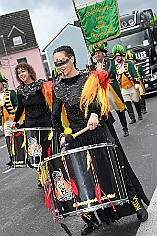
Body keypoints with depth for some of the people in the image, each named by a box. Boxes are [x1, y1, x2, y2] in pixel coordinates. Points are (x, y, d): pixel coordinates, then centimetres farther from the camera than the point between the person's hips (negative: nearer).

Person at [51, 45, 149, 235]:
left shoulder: (88, 79, -3)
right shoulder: (57, 87, 4)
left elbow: (99, 102, -16)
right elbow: (55, 116, 9)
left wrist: (95, 114, -36)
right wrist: (61, 135, -4)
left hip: (98, 134, -2)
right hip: (76, 139, 3)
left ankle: (138, 207, 22)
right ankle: (91, 220, 17)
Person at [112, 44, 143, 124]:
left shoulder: (128, 63, 1)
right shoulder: (116, 68, 9)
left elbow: (134, 73, -3)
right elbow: (117, 78, 14)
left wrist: (136, 83, -12)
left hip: (132, 86, -2)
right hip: (123, 88, 2)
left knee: (136, 101, 7)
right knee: (127, 103, -5)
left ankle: (139, 114, 24)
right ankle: (132, 118, -5)